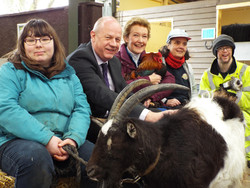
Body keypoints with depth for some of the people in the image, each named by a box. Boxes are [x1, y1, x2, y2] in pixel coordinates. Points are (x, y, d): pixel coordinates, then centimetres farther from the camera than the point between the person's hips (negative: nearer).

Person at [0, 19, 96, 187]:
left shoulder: (68, 74, 16)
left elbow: (82, 108, 5)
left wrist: (73, 138, -16)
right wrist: (47, 139, -22)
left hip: (63, 142, 4)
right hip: (18, 140, -3)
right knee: (36, 157, -37)